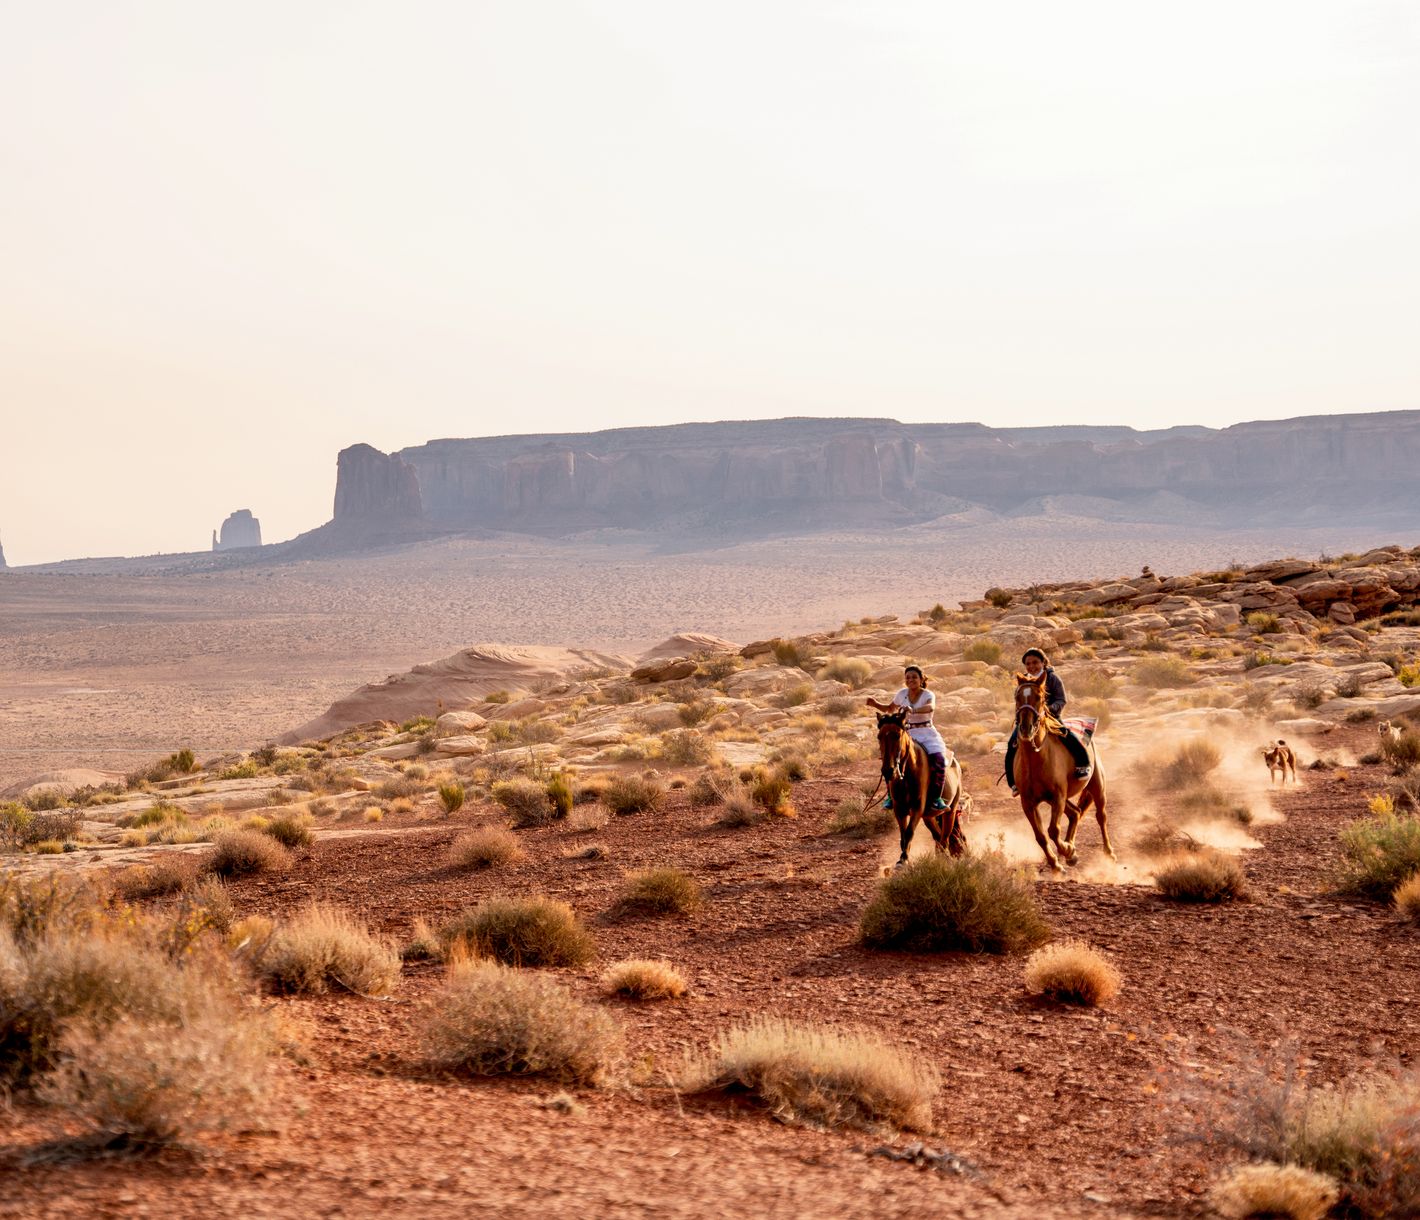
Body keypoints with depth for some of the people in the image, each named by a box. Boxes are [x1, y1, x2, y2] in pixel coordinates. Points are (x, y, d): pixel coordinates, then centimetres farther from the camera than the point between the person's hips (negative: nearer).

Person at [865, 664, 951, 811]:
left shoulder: (928, 695, -7)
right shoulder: (902, 694, 6)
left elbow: (931, 707, -32)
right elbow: (890, 708, 24)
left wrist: (914, 710, -50)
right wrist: (876, 704, 5)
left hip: (927, 733, -3)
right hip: (908, 734, 3)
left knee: (938, 759, -28)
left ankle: (935, 797, -18)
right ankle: (891, 796, -12)